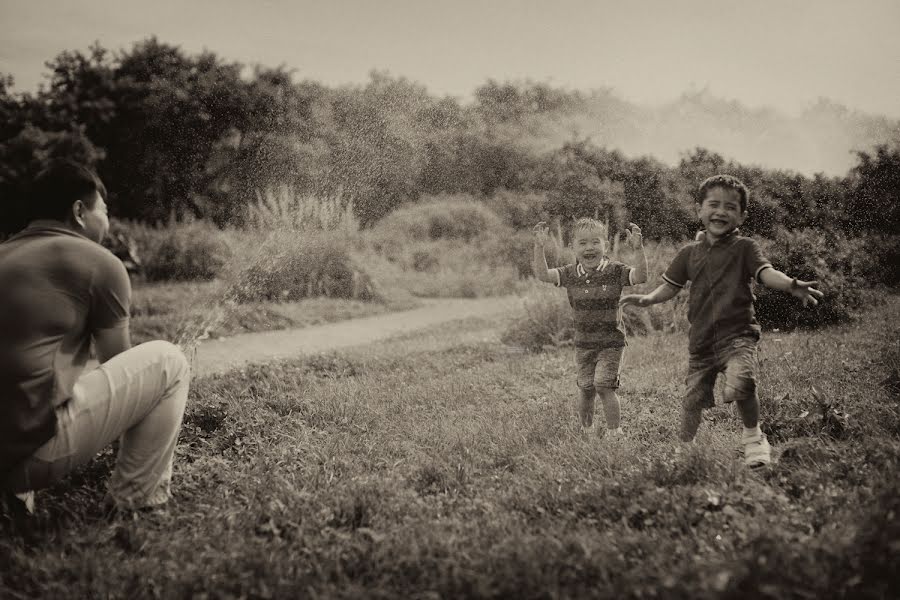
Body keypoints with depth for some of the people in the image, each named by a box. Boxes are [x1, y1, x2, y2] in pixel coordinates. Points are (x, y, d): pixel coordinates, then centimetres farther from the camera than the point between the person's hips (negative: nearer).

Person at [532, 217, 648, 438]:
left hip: (611, 341, -3)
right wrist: (539, 246, -22)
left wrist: (638, 248, -37)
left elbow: (640, 276, -24)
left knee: (603, 385, -13)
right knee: (586, 390, 9)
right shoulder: (570, 274, -2)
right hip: (583, 343, 3)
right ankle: (586, 432, 30)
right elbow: (542, 274, -11)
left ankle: (615, 432, 2)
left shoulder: (615, 271, -10)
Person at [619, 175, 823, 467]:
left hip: (738, 333, -4)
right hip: (701, 339, 4)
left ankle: (753, 435, -1)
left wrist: (792, 285, -35)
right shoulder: (689, 253, 10)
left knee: (740, 383, -29)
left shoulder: (744, 247, 0)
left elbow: (766, 272, -15)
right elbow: (670, 286, 16)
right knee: (693, 399, 9)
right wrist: (648, 298, -4)